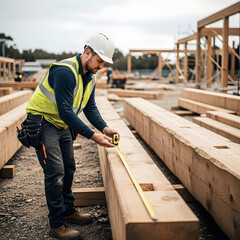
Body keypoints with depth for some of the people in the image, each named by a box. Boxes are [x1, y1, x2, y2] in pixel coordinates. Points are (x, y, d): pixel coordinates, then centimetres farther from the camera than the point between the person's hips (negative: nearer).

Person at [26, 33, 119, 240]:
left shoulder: (90, 77, 2)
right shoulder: (65, 71, -28)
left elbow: (90, 108, 5)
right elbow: (65, 112, -33)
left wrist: (104, 128, -13)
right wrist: (93, 136, -33)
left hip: (63, 125, 9)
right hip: (42, 122, -9)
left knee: (68, 168, 16)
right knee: (56, 172, -9)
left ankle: (68, 211, 33)